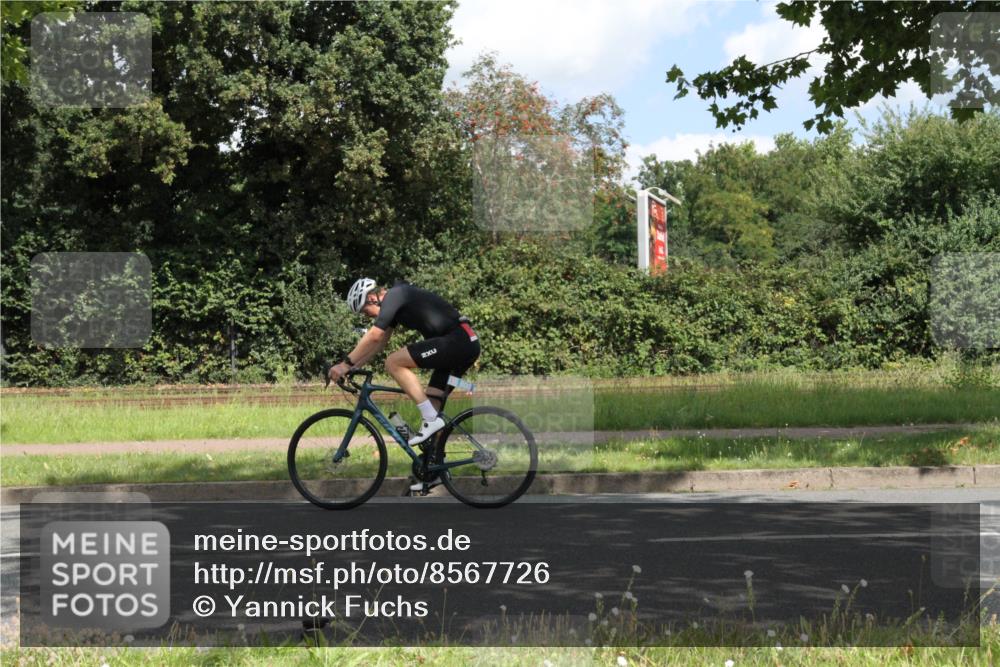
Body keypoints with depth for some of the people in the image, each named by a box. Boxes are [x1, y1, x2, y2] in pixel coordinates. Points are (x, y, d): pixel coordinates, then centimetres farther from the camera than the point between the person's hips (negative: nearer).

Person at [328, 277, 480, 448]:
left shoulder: (394, 295, -7)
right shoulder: (395, 303, 22)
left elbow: (374, 336, -15)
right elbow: (379, 343, 26)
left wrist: (346, 364, -12)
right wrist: (353, 367, 20)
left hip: (455, 341, -10)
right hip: (468, 344, 10)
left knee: (393, 363, -13)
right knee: (432, 401, 11)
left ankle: (431, 419, -13)